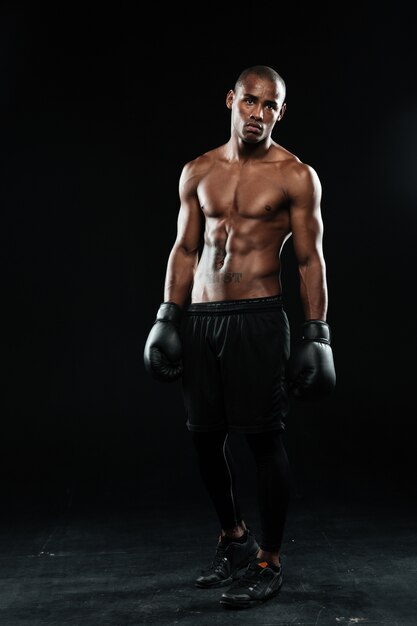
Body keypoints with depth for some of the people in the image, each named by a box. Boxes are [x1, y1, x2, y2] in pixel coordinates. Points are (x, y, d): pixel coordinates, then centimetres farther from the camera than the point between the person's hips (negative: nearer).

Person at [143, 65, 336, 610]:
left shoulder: (295, 176, -1)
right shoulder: (197, 172, 11)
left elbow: (310, 259, -2)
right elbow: (185, 250, 13)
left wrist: (317, 334, -7)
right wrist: (168, 318, 7)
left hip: (257, 318, -4)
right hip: (200, 317, 5)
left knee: (265, 438, -2)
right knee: (206, 435, 10)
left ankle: (268, 562, 14)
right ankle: (232, 538, 31)